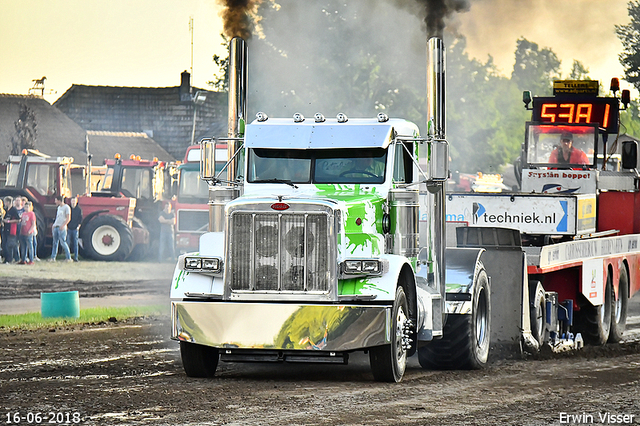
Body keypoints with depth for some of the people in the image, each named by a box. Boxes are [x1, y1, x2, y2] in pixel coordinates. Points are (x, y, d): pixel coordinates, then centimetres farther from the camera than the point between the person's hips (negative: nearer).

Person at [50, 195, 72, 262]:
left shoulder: (66, 207, -6)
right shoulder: (59, 207, 19)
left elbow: (68, 218, -11)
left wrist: (63, 225, -20)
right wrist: (54, 225, 15)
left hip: (62, 228, -8)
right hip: (56, 227, 8)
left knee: (63, 242, -9)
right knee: (55, 242, 7)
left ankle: (68, 257, -4)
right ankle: (53, 258, 9)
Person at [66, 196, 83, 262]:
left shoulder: (79, 209, 6)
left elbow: (80, 219, 7)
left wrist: (78, 226, -5)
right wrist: (66, 226, -2)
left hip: (75, 229, 0)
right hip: (68, 229, 0)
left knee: (75, 244, 0)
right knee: (67, 243, -2)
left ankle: (75, 257, 3)